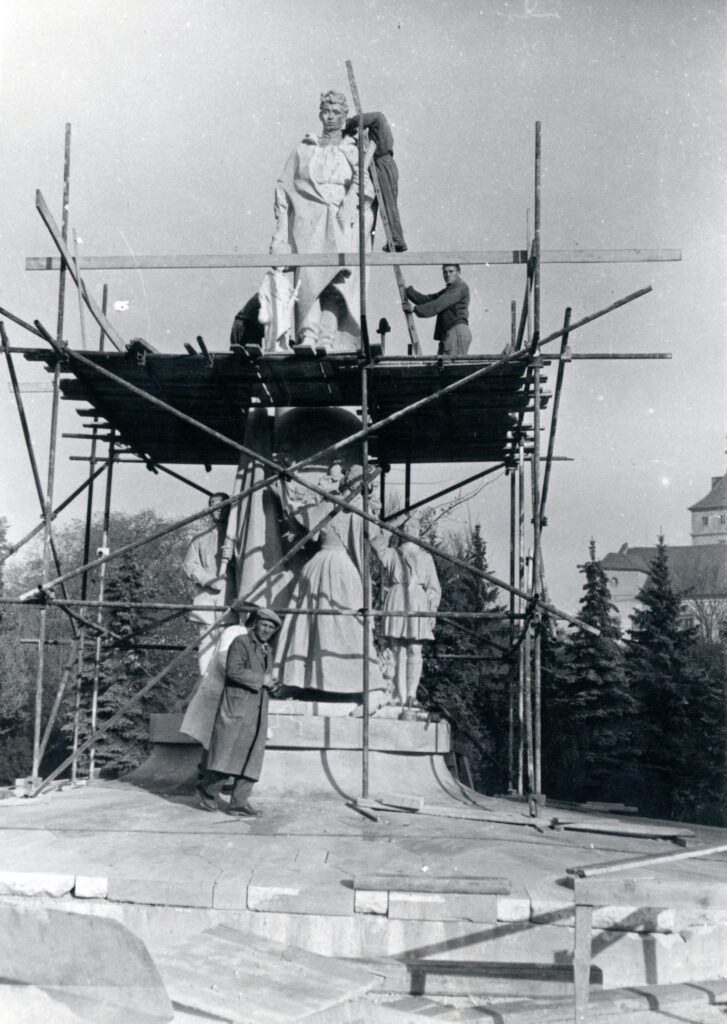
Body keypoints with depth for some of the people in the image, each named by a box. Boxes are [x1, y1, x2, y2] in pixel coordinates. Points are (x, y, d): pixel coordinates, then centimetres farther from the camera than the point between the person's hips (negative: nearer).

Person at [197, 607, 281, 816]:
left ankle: (239, 803, 4)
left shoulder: (267, 650, 21)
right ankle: (208, 791, 10)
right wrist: (261, 679, -14)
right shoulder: (240, 643, -4)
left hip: (257, 714, 7)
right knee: (227, 755, -8)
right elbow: (234, 670, -19)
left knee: (251, 758, 1)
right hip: (236, 709, -7)